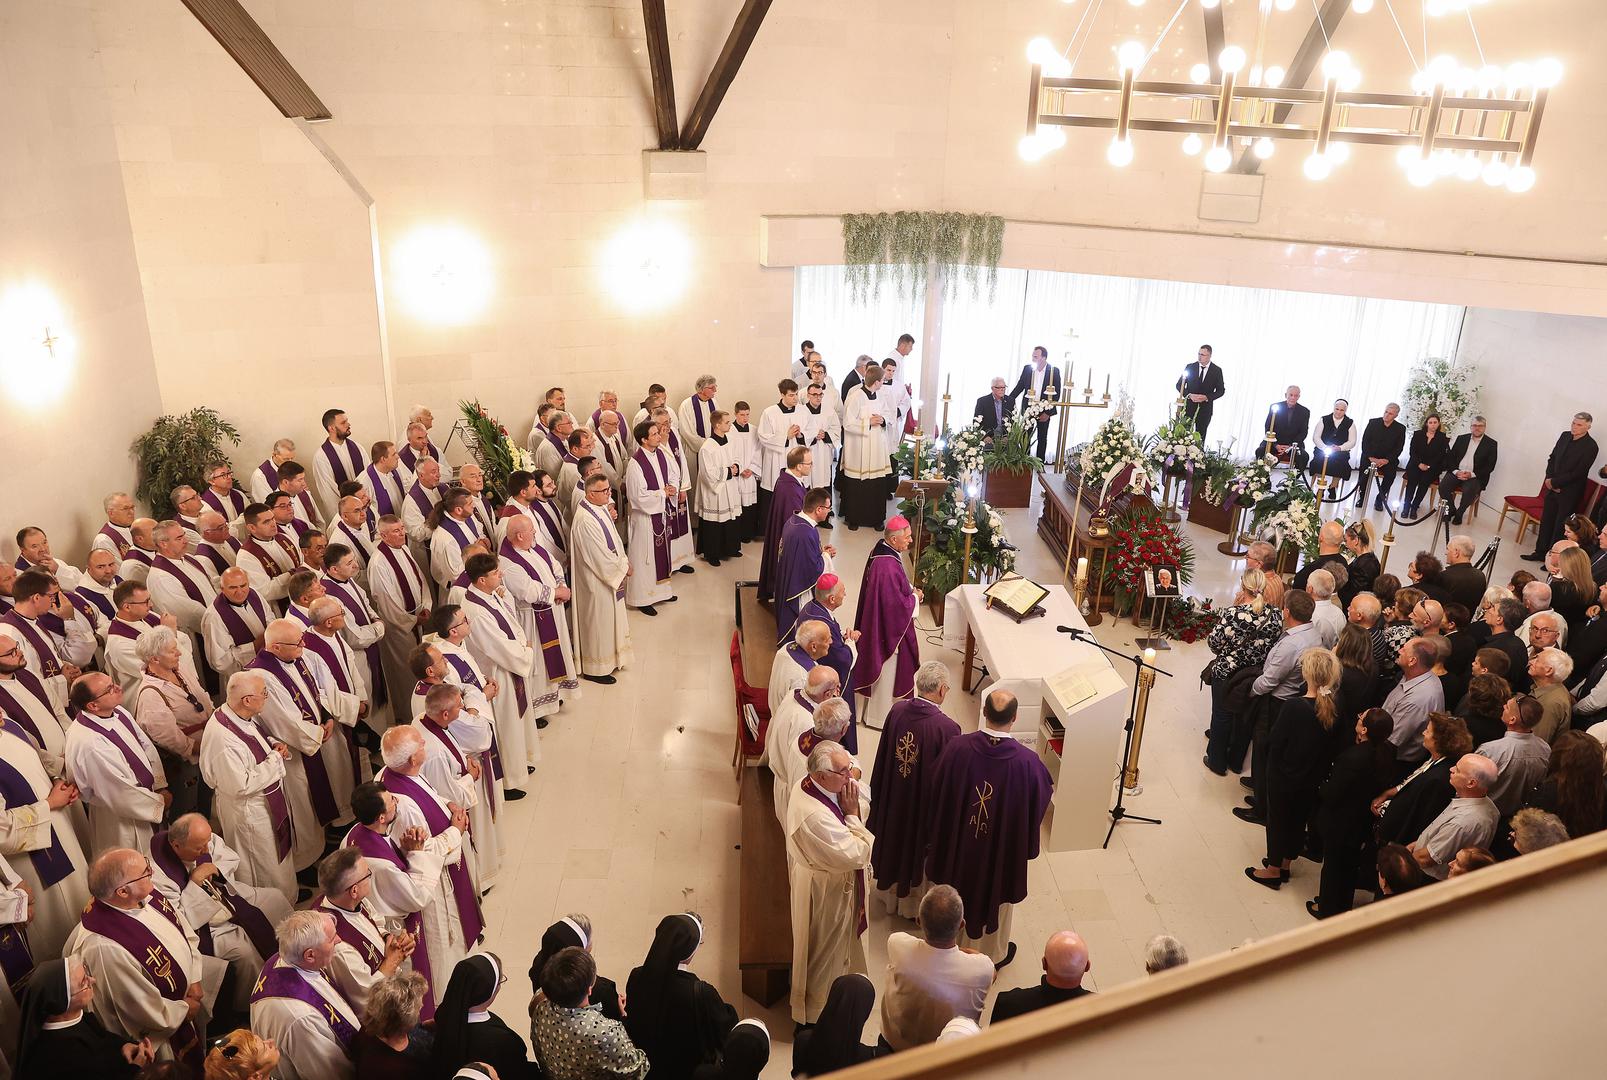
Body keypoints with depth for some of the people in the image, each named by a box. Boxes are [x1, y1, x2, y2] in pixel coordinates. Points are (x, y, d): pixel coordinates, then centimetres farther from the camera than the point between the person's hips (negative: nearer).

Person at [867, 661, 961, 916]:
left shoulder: (897, 711, -16)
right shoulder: (947, 728, -30)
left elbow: (883, 758, -2)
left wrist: (879, 793, 14)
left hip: (893, 797, 4)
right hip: (924, 804, -4)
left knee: (894, 840, 26)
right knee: (920, 846, 20)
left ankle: (890, 892, 49)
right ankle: (915, 903, 41)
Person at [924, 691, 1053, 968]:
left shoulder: (956, 748, -24)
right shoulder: (1027, 761, -29)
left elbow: (938, 795, -10)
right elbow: (1041, 799, -11)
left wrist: (938, 836, 7)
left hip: (958, 840, 2)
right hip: (1002, 848, -1)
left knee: (956, 892, 27)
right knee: (995, 895, 24)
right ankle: (993, 953, 47)